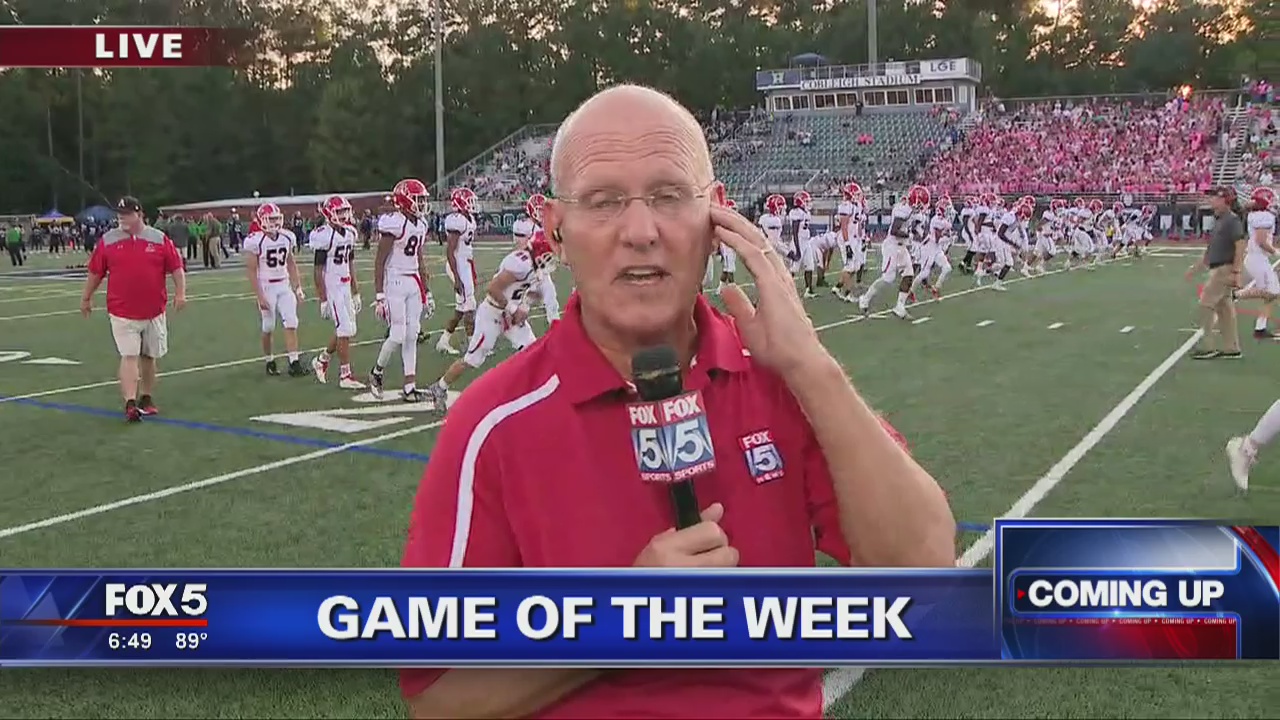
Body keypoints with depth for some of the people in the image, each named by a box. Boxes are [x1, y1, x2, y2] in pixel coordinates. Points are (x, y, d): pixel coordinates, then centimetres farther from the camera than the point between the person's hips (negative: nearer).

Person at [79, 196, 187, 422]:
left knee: (149, 357, 13)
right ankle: (130, 404, -12)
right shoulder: (108, 241, 1)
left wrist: (180, 293, -10)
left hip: (154, 311, 1)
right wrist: (86, 298, 14)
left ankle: (146, 398, 27)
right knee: (129, 357, -9)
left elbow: (176, 267, 0)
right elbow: (95, 272, 9)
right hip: (122, 312, -1)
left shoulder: (159, 239, -1)